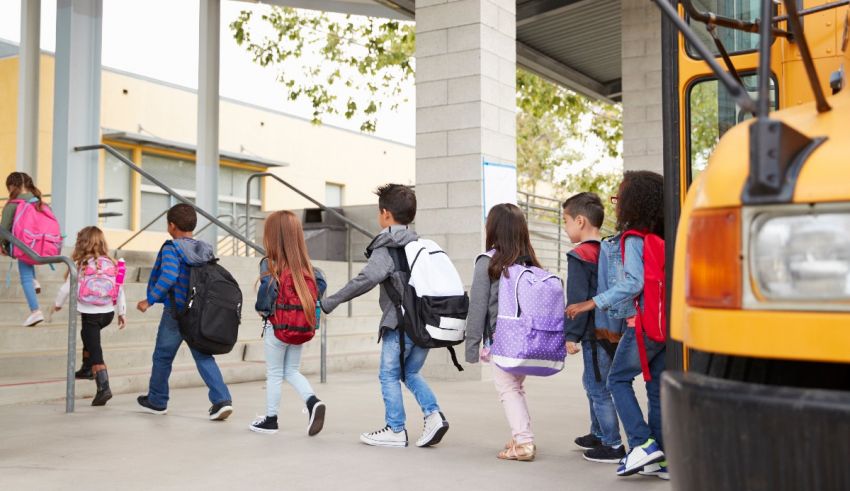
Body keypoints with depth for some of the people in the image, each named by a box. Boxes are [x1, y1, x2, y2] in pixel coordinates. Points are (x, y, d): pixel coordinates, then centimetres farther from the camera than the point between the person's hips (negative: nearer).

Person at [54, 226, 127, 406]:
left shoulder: (81, 265, -8)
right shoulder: (111, 264, 1)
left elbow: (67, 288, -2)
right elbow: (119, 290, 3)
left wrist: (58, 304, 17)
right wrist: (122, 312, 13)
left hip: (90, 314, -5)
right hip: (108, 313, 5)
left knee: (95, 351, -3)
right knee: (89, 335, 33)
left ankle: (103, 388, -15)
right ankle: (87, 369, 41)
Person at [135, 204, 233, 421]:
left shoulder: (171, 248, -11)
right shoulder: (206, 250, 7)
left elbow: (168, 277, -25)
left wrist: (149, 300, -17)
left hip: (175, 312, -5)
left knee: (162, 356, 13)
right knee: (204, 357, 6)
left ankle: (157, 401, 28)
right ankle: (222, 400, -10)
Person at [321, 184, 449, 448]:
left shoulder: (386, 247, -8)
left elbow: (368, 278, -22)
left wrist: (331, 302, -17)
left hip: (400, 323, -7)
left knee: (389, 376, 7)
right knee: (411, 372, 20)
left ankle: (396, 431, 11)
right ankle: (433, 415, 4)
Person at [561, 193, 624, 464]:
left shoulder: (579, 256, -16)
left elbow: (577, 300, -18)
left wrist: (571, 335, -13)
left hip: (594, 333, -9)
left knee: (599, 387, -2)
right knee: (593, 382, 22)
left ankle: (613, 445, 3)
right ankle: (599, 434, 34)